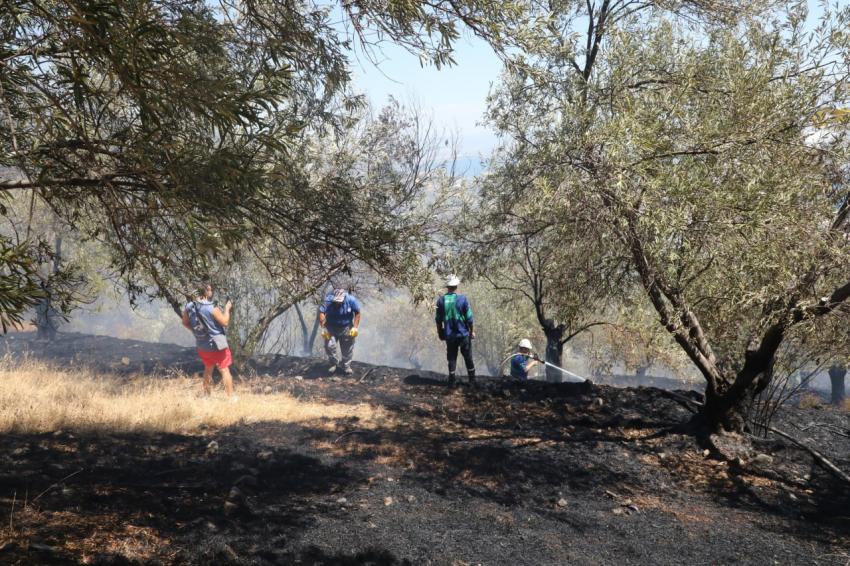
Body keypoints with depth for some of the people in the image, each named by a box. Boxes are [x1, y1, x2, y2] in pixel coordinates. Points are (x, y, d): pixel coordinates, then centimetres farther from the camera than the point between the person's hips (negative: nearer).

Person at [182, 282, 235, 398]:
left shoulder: (189, 307, -6)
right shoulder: (212, 308, -24)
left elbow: (185, 323, 7)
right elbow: (225, 322, -17)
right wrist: (227, 309, -4)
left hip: (202, 345, 6)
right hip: (217, 345, -6)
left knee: (208, 369, 23)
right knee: (224, 370, 3)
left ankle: (207, 395, 30)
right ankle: (231, 397, 4)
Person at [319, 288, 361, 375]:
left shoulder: (351, 300, -20)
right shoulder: (328, 301, -25)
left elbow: (357, 313, -8)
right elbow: (321, 313, -26)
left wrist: (355, 327, -12)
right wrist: (323, 328, -33)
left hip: (346, 328, 1)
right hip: (331, 328, -1)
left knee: (347, 348, 6)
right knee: (329, 345, -12)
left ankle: (346, 366, 25)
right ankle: (334, 363, 12)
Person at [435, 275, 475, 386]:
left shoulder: (441, 300, -6)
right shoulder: (462, 299, -12)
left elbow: (438, 319, 1)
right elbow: (469, 318, -8)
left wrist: (439, 331, 14)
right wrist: (472, 331, 5)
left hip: (449, 335, 1)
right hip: (463, 334, -1)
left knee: (452, 357, 12)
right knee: (468, 357, 12)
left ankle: (452, 380, 12)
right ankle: (472, 380, 18)